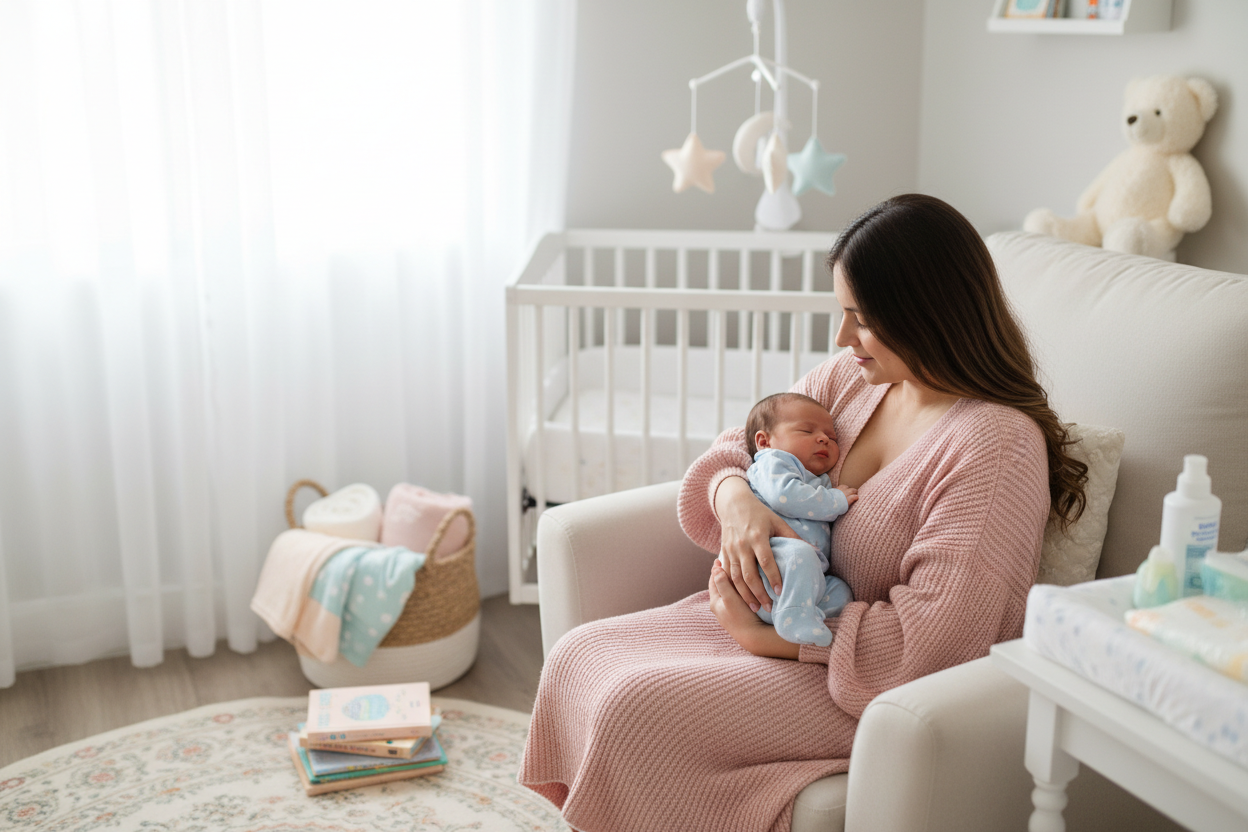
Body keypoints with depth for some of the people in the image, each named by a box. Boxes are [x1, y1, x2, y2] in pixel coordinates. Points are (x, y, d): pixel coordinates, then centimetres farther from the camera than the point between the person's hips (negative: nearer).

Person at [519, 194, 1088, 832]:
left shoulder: (997, 444, -23)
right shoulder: (853, 375, 1)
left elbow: (932, 638, -26)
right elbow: (741, 445, 12)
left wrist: (768, 638, -19)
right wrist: (734, 497, -13)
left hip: (883, 689, -8)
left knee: (638, 707, -22)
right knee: (578, 655, -4)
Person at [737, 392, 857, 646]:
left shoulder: (820, 484, 39)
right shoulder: (773, 462, 10)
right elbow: (783, 495, -13)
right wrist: (836, 501, -3)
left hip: (808, 577, 9)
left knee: (840, 592, -15)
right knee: (799, 552, -37)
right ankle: (794, 616, -41)